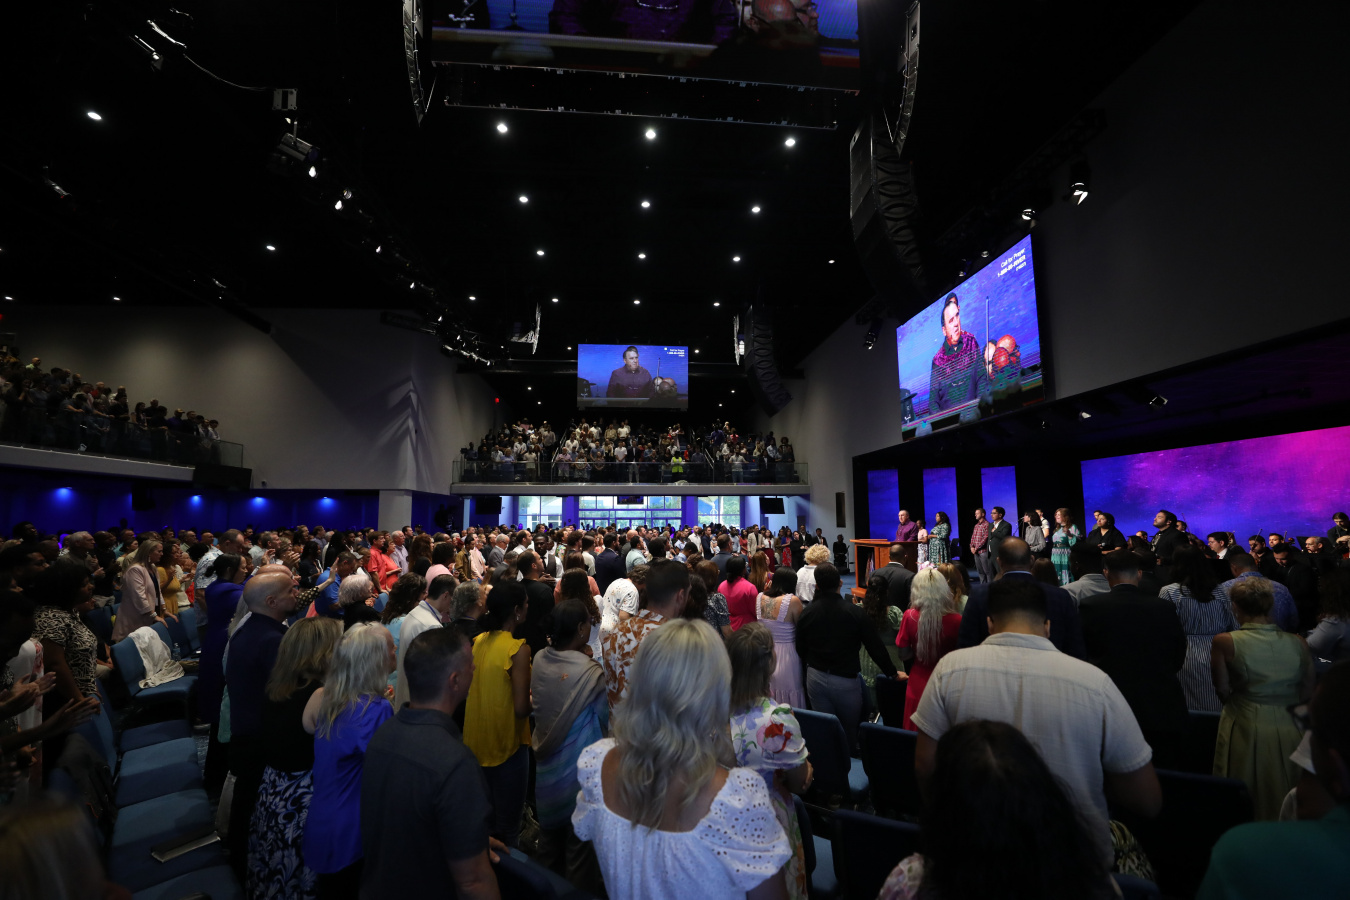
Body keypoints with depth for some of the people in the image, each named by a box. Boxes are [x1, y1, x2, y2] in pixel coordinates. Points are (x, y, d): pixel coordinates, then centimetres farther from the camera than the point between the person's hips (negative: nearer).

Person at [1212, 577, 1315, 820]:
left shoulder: (1224, 642, -16)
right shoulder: (1298, 643, -4)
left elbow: (1222, 690, -8)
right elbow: (1307, 694, 4)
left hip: (1245, 729, -3)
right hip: (1289, 731, 4)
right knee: (1282, 804, 21)